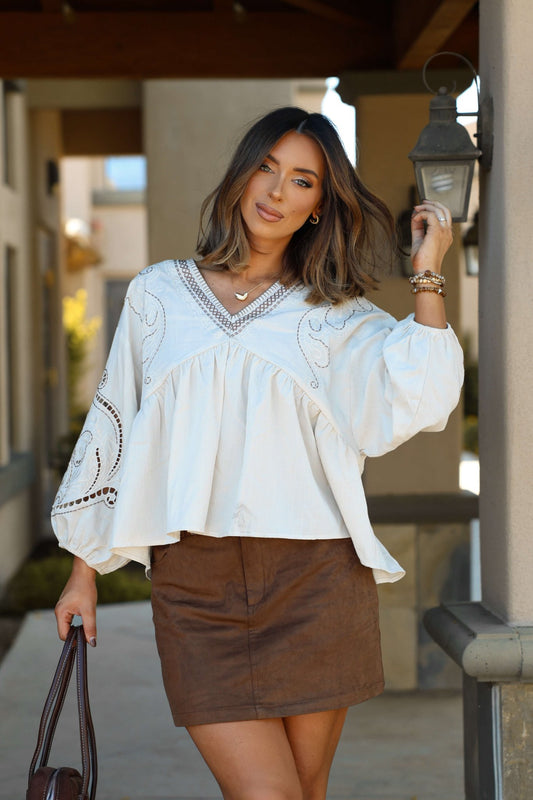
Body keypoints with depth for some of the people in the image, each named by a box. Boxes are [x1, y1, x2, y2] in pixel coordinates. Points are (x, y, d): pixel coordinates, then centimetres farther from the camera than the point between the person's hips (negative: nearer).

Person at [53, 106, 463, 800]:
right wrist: (83, 572, 14)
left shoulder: (337, 317, 10)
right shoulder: (158, 294, 12)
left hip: (315, 576, 1)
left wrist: (428, 273, -3)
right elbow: (112, 429, 15)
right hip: (194, 581, 0)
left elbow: (419, 398, -5)